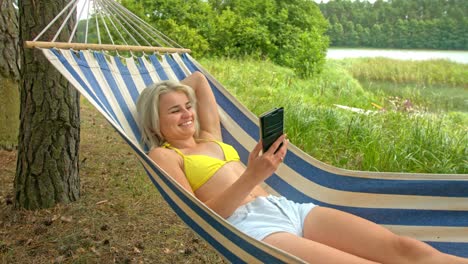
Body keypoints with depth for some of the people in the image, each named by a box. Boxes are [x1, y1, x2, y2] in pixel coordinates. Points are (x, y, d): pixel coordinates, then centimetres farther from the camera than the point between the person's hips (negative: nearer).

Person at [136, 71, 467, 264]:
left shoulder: (210, 138, 26)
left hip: (286, 207, 8)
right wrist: (251, 177, -18)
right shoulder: (163, 155, 6)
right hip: (249, 224, -7)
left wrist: (169, 93, 34)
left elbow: (198, 78, 39)